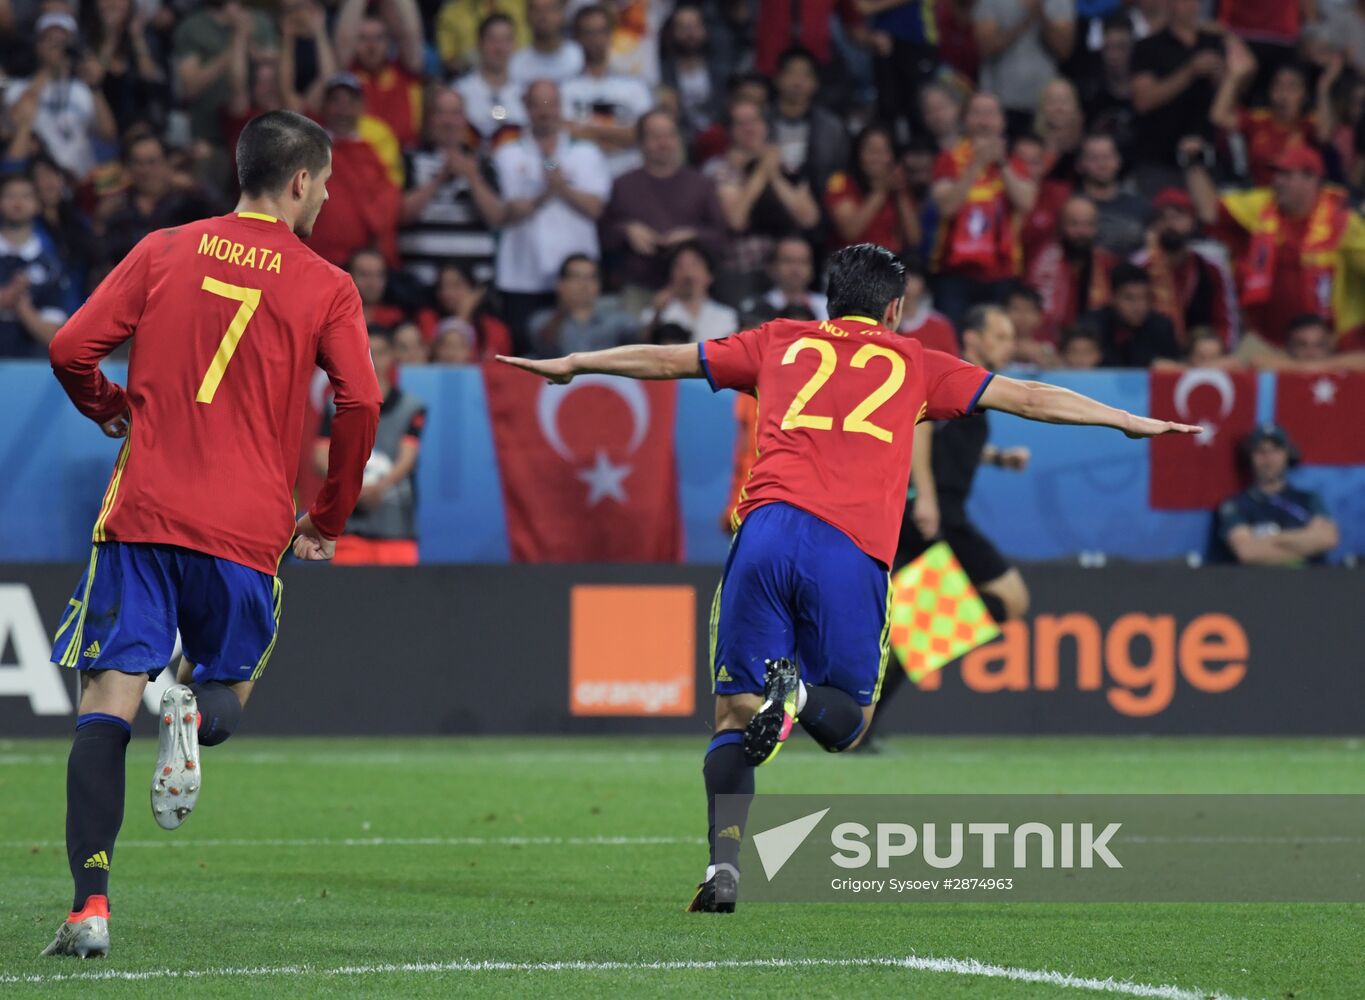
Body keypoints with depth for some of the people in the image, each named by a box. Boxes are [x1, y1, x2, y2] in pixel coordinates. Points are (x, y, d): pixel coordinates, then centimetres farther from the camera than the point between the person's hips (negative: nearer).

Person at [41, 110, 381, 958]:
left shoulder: (165, 252, 8)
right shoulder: (327, 288, 3)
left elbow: (71, 351, 3)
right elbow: (360, 404, -6)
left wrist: (113, 411, 24)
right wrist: (329, 521, 7)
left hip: (143, 511, 1)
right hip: (249, 531, -1)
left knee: (109, 700, -3)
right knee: (227, 688, 20)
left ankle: (91, 902, -17)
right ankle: (197, 714, -18)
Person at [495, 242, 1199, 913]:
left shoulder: (782, 343, 25)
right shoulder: (912, 364, 22)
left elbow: (666, 360, 31)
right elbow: (1027, 397, 23)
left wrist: (569, 365, 43)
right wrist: (1133, 423, 30)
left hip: (769, 528, 1)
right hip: (854, 552, -1)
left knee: (734, 716, 6)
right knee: (847, 724, 12)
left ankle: (723, 865, -15)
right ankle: (799, 693, -24)